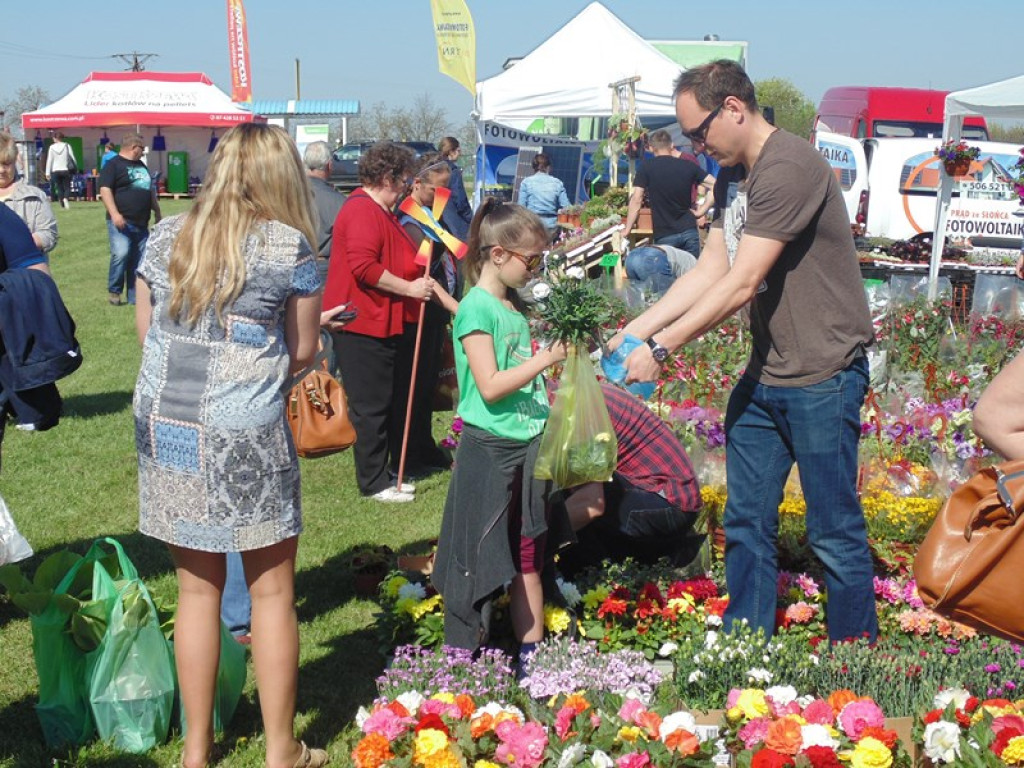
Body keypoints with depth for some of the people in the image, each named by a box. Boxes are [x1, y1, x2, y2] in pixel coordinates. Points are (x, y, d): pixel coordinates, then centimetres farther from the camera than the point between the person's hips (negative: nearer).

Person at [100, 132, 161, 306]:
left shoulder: (141, 166, 21)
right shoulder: (113, 165, -5)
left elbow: (150, 191, 30)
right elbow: (105, 190, -14)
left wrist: (157, 212, 29)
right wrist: (114, 214, -24)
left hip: (141, 223, 8)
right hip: (121, 222, -8)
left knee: (138, 260, 6)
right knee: (121, 253, -21)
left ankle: (134, 297, 12)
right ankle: (113, 290, -3)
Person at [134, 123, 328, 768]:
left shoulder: (166, 237, 6)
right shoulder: (288, 245, -6)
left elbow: (146, 328, 14)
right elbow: (303, 351, 1)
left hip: (163, 425, 5)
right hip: (243, 435, -4)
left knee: (198, 588, 15)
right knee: (272, 591, 9)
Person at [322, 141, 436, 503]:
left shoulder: (380, 212, 18)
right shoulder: (361, 211, -17)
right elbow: (363, 267, -26)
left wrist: (421, 282, 20)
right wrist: (409, 288, -19)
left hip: (383, 323, 11)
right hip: (362, 324, -11)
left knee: (388, 403, 16)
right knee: (371, 405, -3)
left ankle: (385, 472, 26)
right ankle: (373, 483, 7)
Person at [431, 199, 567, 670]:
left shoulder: (514, 304, 11)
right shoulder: (476, 307, -14)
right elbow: (490, 386, -20)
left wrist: (563, 350, 8)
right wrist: (547, 358, -19)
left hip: (527, 446, 8)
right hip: (489, 450, -8)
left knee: (527, 557, 14)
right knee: (481, 561, 1)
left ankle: (531, 654, 24)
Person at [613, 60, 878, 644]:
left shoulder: (788, 168, -19)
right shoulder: (739, 178, 13)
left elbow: (740, 286, -22)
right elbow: (707, 273, 10)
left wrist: (661, 347, -17)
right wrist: (636, 330, 2)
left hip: (822, 376, -9)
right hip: (765, 377, 9)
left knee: (835, 531, 1)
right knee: (747, 522, 12)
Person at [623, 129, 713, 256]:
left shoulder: (646, 167, -4)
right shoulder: (689, 166, 5)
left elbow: (636, 200, -7)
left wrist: (627, 230, -1)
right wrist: (702, 210, 7)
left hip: (664, 236, -3)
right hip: (689, 232, 3)